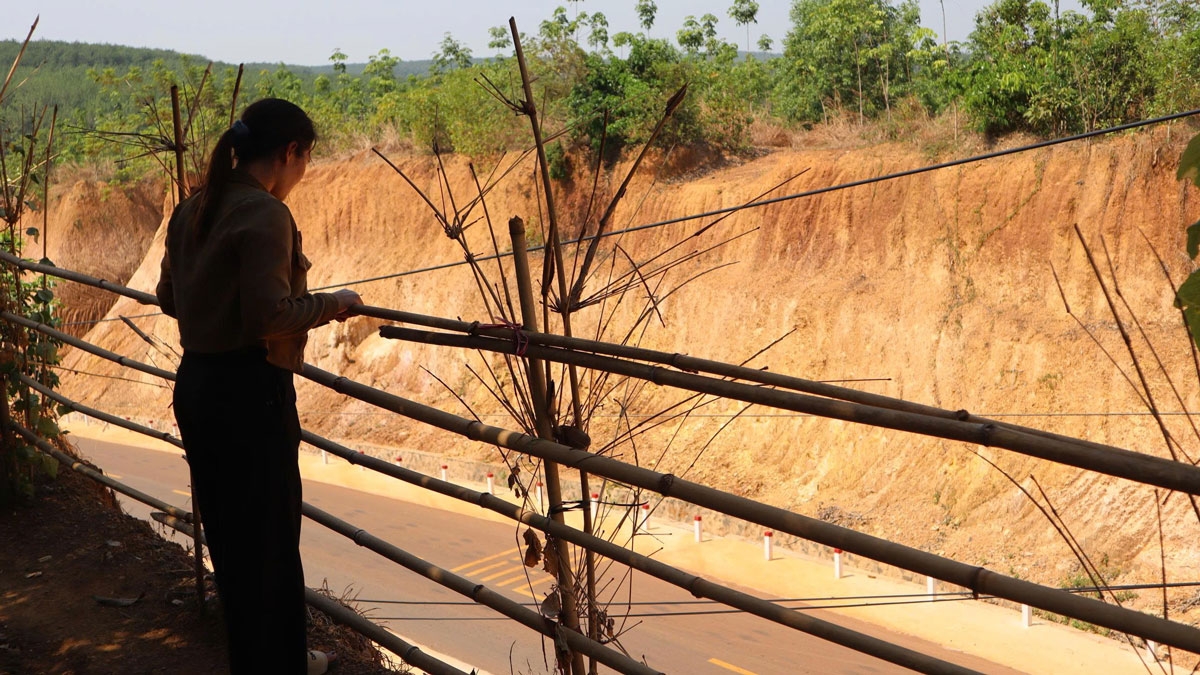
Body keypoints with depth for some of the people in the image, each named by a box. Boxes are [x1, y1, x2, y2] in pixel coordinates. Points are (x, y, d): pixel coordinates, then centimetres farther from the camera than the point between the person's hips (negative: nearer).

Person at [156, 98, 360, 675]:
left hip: (195, 387, 9)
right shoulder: (265, 214, -17)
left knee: (229, 531, 20)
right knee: (269, 538, 5)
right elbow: (270, 317, -23)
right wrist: (332, 303, -8)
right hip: (249, 393, -9)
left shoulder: (192, 209, 9)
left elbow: (170, 297, 17)